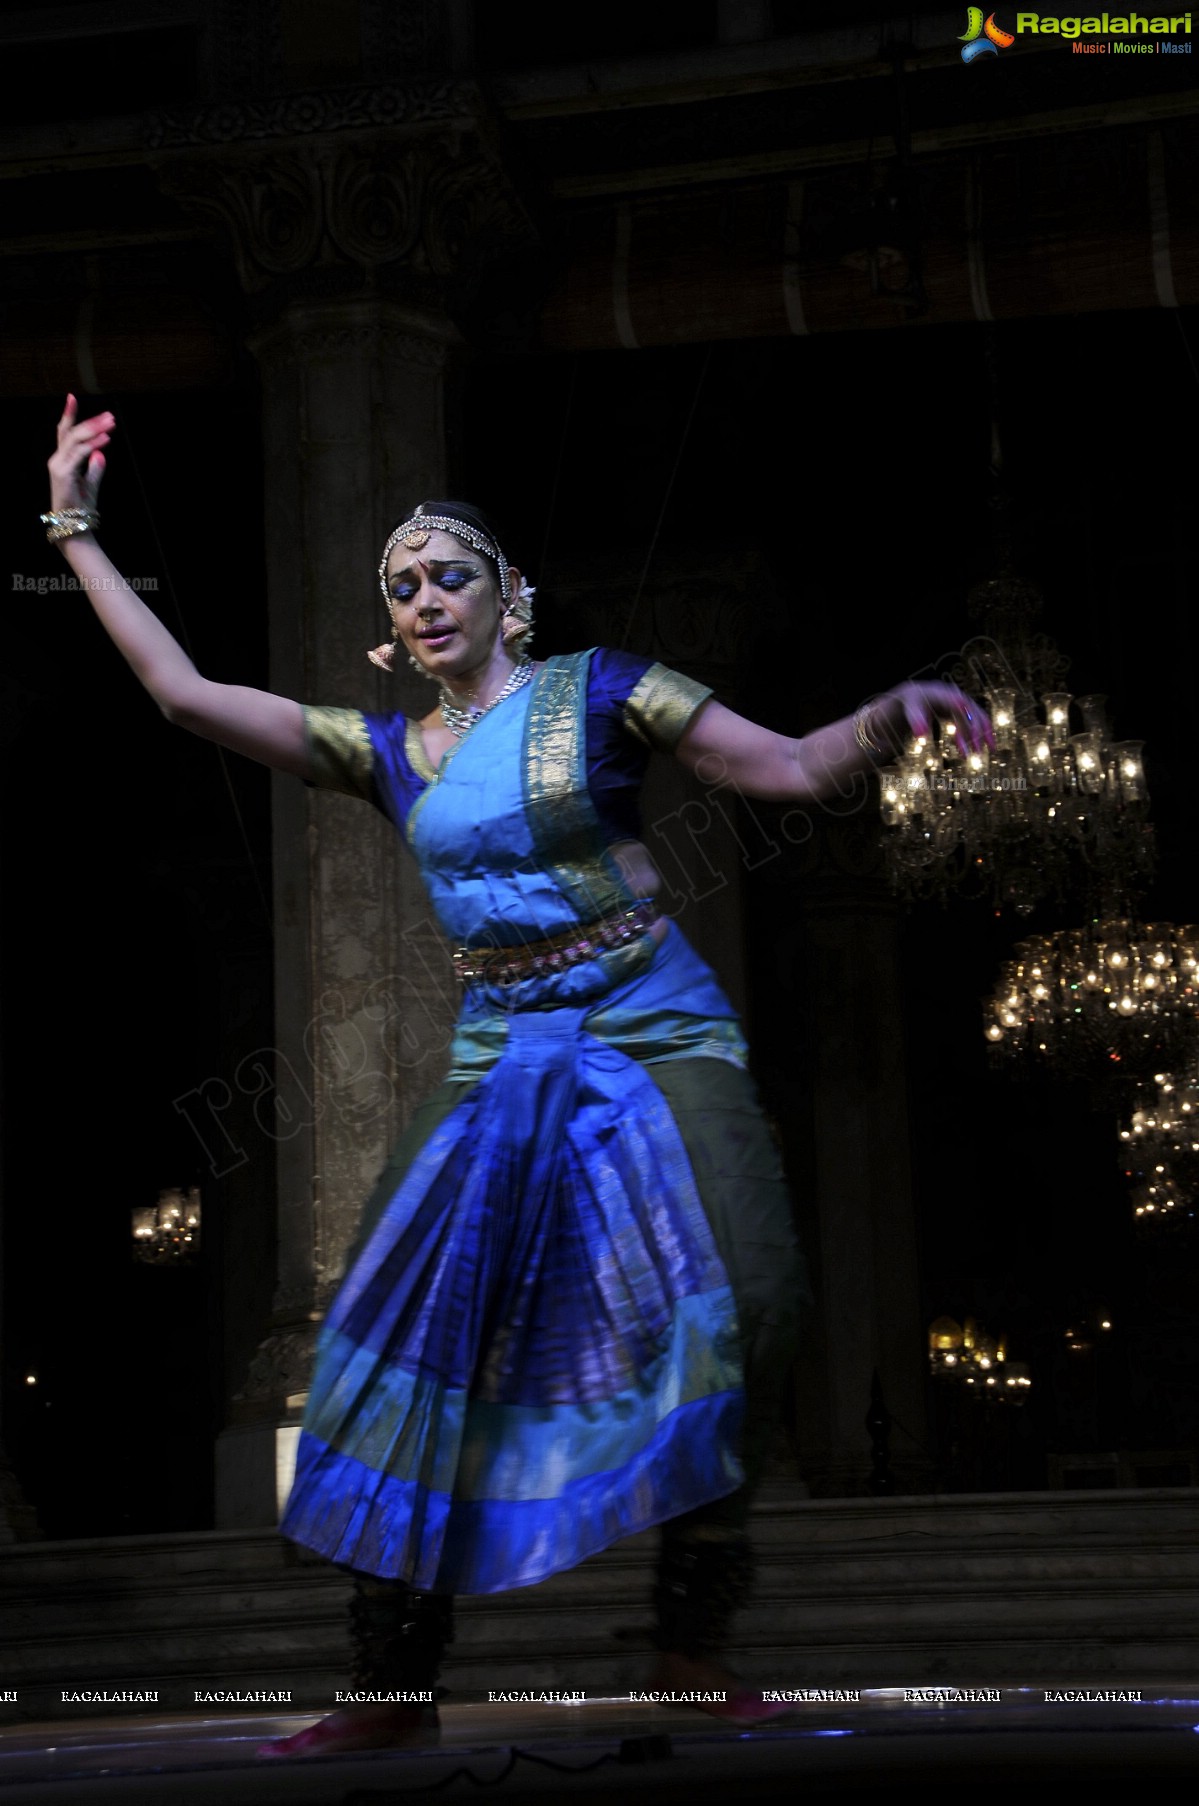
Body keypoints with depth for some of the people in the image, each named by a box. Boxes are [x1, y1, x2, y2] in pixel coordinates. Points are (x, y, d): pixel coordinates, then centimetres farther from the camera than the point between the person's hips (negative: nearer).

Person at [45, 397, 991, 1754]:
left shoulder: (597, 690, 2)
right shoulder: (388, 754, 12)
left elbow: (797, 769, 0)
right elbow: (183, 692, 10)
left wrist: (888, 717, -20)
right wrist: (77, 532, 11)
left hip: (652, 1032, -3)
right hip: (499, 1060, 4)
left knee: (739, 1301, -24)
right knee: (415, 1329, -6)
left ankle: (692, 1650, -14)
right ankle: (392, 1690, 2)